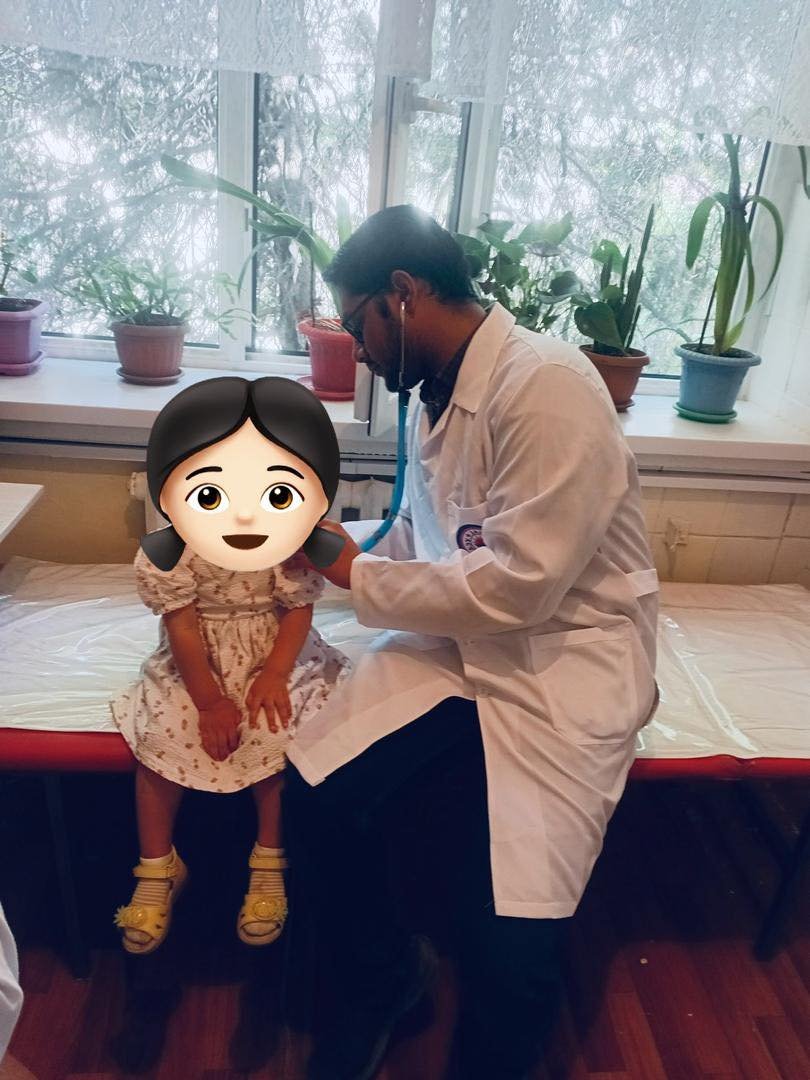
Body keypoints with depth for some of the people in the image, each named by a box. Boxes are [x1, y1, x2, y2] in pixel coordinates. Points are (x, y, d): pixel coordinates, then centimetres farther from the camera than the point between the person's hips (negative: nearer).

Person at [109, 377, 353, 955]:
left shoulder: (296, 553, -21)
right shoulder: (172, 557, -22)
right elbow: (184, 628, -15)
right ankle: (158, 869, 10)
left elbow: (298, 614, -11)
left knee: (280, 735, -20)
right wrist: (208, 701, -14)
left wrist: (273, 677, -21)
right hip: (196, 669, 1)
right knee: (160, 737, -13)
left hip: (277, 662, 0)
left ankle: (269, 864, 4)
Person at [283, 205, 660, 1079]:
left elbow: (519, 585, -24)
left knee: (508, 945, -15)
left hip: (566, 656, -6)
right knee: (318, 802, -11)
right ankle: (384, 975, 21)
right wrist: (340, 560, 6)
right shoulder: (433, 393, 6)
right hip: (458, 636, 7)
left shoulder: (548, 387, -20)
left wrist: (358, 575, -13)